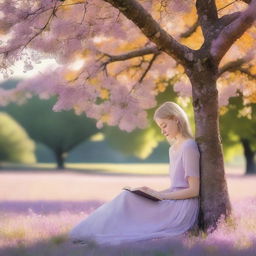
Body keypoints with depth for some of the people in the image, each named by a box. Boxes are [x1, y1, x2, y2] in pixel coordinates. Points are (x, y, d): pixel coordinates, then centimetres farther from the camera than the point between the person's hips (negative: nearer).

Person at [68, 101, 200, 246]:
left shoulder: (189, 147, -12)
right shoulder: (173, 149, 18)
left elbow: (194, 190, -14)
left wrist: (161, 196, -15)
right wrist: (156, 192, 3)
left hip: (184, 210, -8)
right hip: (174, 204, 8)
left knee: (128, 200, -16)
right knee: (128, 199, -7)